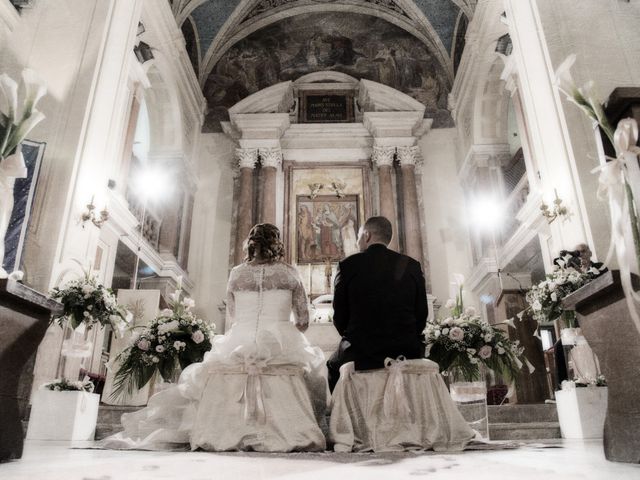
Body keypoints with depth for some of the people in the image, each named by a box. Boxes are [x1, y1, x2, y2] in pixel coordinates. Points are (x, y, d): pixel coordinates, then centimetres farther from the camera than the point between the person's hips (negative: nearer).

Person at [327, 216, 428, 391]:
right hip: (406, 352, 2)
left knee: (333, 365, 27)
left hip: (361, 356, -1)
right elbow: (421, 315, 5)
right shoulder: (412, 265, 3)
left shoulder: (348, 265, -3)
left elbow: (339, 317, 1)